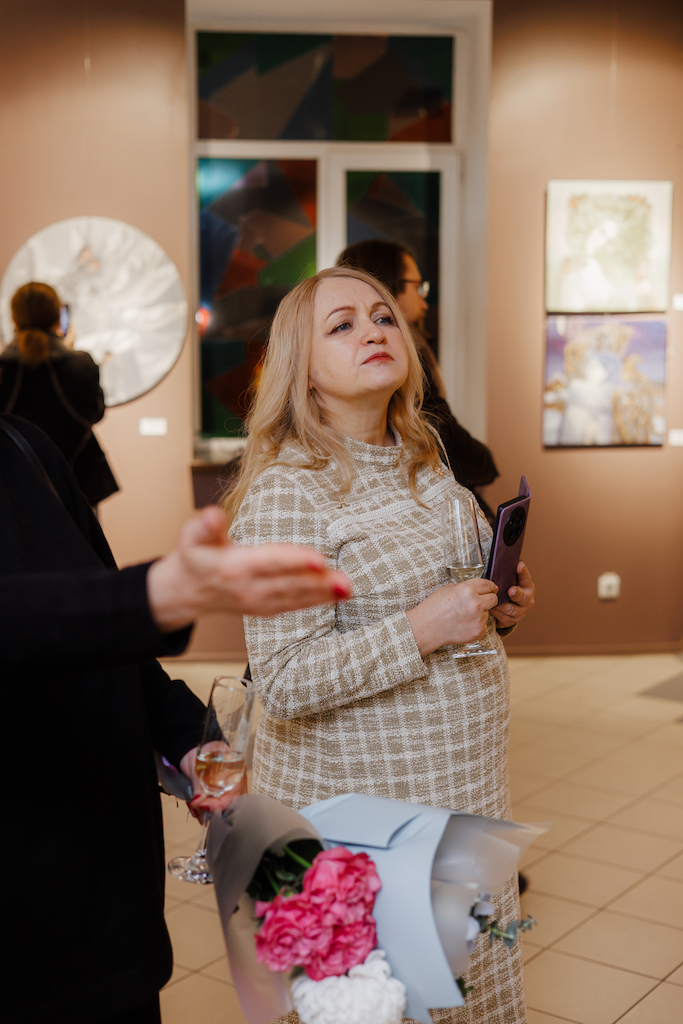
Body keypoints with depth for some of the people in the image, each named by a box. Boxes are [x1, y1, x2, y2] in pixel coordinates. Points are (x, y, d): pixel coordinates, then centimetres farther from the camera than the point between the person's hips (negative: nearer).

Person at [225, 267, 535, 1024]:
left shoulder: (423, 464, 9)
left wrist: (498, 609, 3)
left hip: (461, 792, 8)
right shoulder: (286, 491, -18)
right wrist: (422, 628, -25)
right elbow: (283, 682, -22)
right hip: (355, 801, -7)